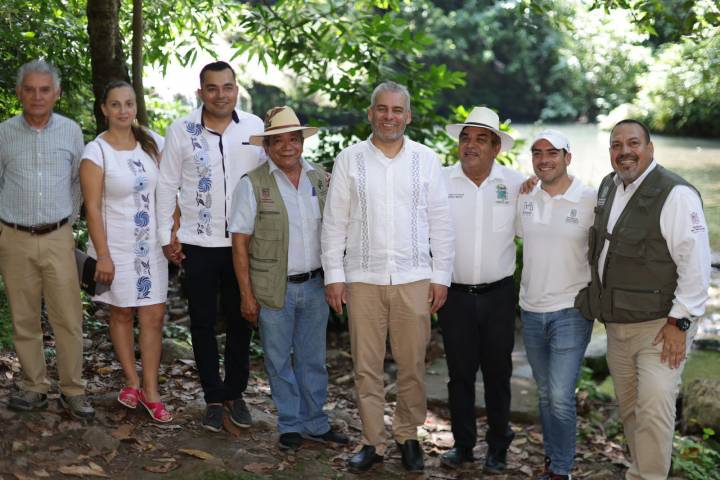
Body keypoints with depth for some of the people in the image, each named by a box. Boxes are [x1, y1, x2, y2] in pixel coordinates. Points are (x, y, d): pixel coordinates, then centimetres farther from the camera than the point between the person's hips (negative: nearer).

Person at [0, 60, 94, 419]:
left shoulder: (71, 131, 3)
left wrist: (68, 221, 9)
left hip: (58, 238, 0)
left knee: (68, 319, -2)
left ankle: (73, 391, 7)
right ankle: (35, 388, 16)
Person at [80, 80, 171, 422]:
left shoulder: (152, 143, 2)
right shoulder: (96, 152, -10)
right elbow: (92, 208, -11)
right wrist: (102, 255, -14)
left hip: (152, 244, 3)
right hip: (117, 246, -3)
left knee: (153, 317, 2)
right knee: (122, 314, 10)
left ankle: (150, 391, 9)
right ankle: (132, 382, 25)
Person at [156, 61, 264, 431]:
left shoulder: (254, 126, -1)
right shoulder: (181, 130, -3)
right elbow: (167, 184, 2)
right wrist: (166, 234, -1)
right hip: (198, 244, -1)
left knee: (240, 320, 11)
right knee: (203, 323, 8)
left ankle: (235, 393, 27)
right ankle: (214, 397, 21)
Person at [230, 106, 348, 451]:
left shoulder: (322, 180, 4)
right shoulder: (252, 185, -7)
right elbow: (240, 242, -7)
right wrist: (247, 294, -9)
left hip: (314, 285, 3)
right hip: (274, 289, -3)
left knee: (313, 359, 14)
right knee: (279, 361, 8)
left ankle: (315, 424, 28)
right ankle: (290, 425, 24)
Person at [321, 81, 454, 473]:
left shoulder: (426, 160, 5)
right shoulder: (349, 159, 4)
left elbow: (440, 222, 6)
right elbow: (334, 222, 4)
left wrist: (440, 276, 2)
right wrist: (333, 275, -1)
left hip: (414, 279, 0)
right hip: (362, 279, 0)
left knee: (412, 365, 6)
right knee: (366, 366, 5)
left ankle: (408, 436, 23)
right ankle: (372, 441, 17)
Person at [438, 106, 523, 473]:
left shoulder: (516, 184, 0)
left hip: (499, 294, 0)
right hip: (455, 294, 0)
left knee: (497, 373, 9)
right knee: (459, 373, 9)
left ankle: (498, 447, 25)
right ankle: (462, 444, 25)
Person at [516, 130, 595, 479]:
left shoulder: (590, 201, -9)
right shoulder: (524, 199, 4)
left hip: (570, 312, -4)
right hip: (531, 310, 5)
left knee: (560, 397, -7)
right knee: (545, 394, 14)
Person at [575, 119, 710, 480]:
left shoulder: (675, 194, -15)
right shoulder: (608, 187, 9)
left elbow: (695, 263, -17)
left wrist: (679, 322, -17)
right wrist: (600, 303, 19)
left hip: (658, 327, -7)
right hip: (617, 324, 7)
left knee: (654, 409, -10)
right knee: (628, 407, 16)